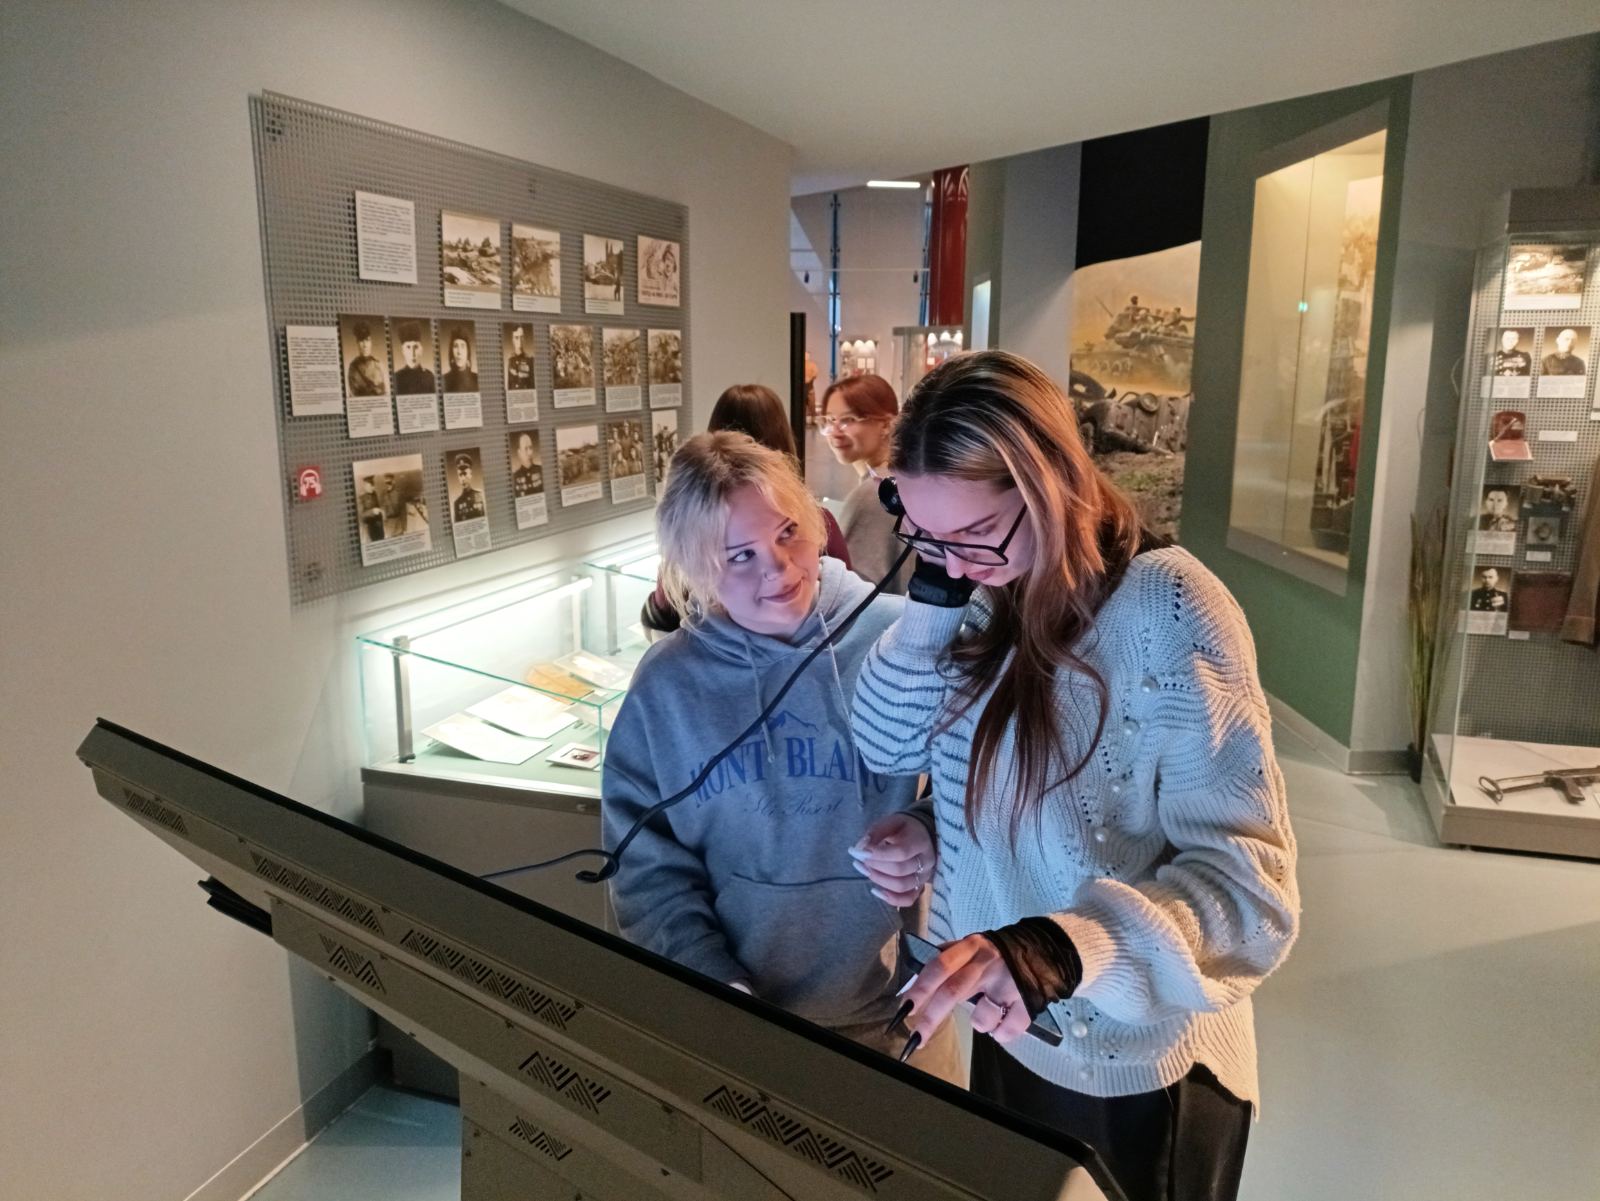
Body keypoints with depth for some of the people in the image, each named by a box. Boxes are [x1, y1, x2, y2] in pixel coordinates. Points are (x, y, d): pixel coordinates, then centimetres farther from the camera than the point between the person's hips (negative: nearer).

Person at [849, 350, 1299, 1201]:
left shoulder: (1169, 611, -25)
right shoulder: (993, 590, -4)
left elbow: (1250, 879, -28)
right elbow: (887, 749, -2)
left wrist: (1063, 950, -44)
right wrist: (933, 596, -16)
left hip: (1138, 1072, -6)